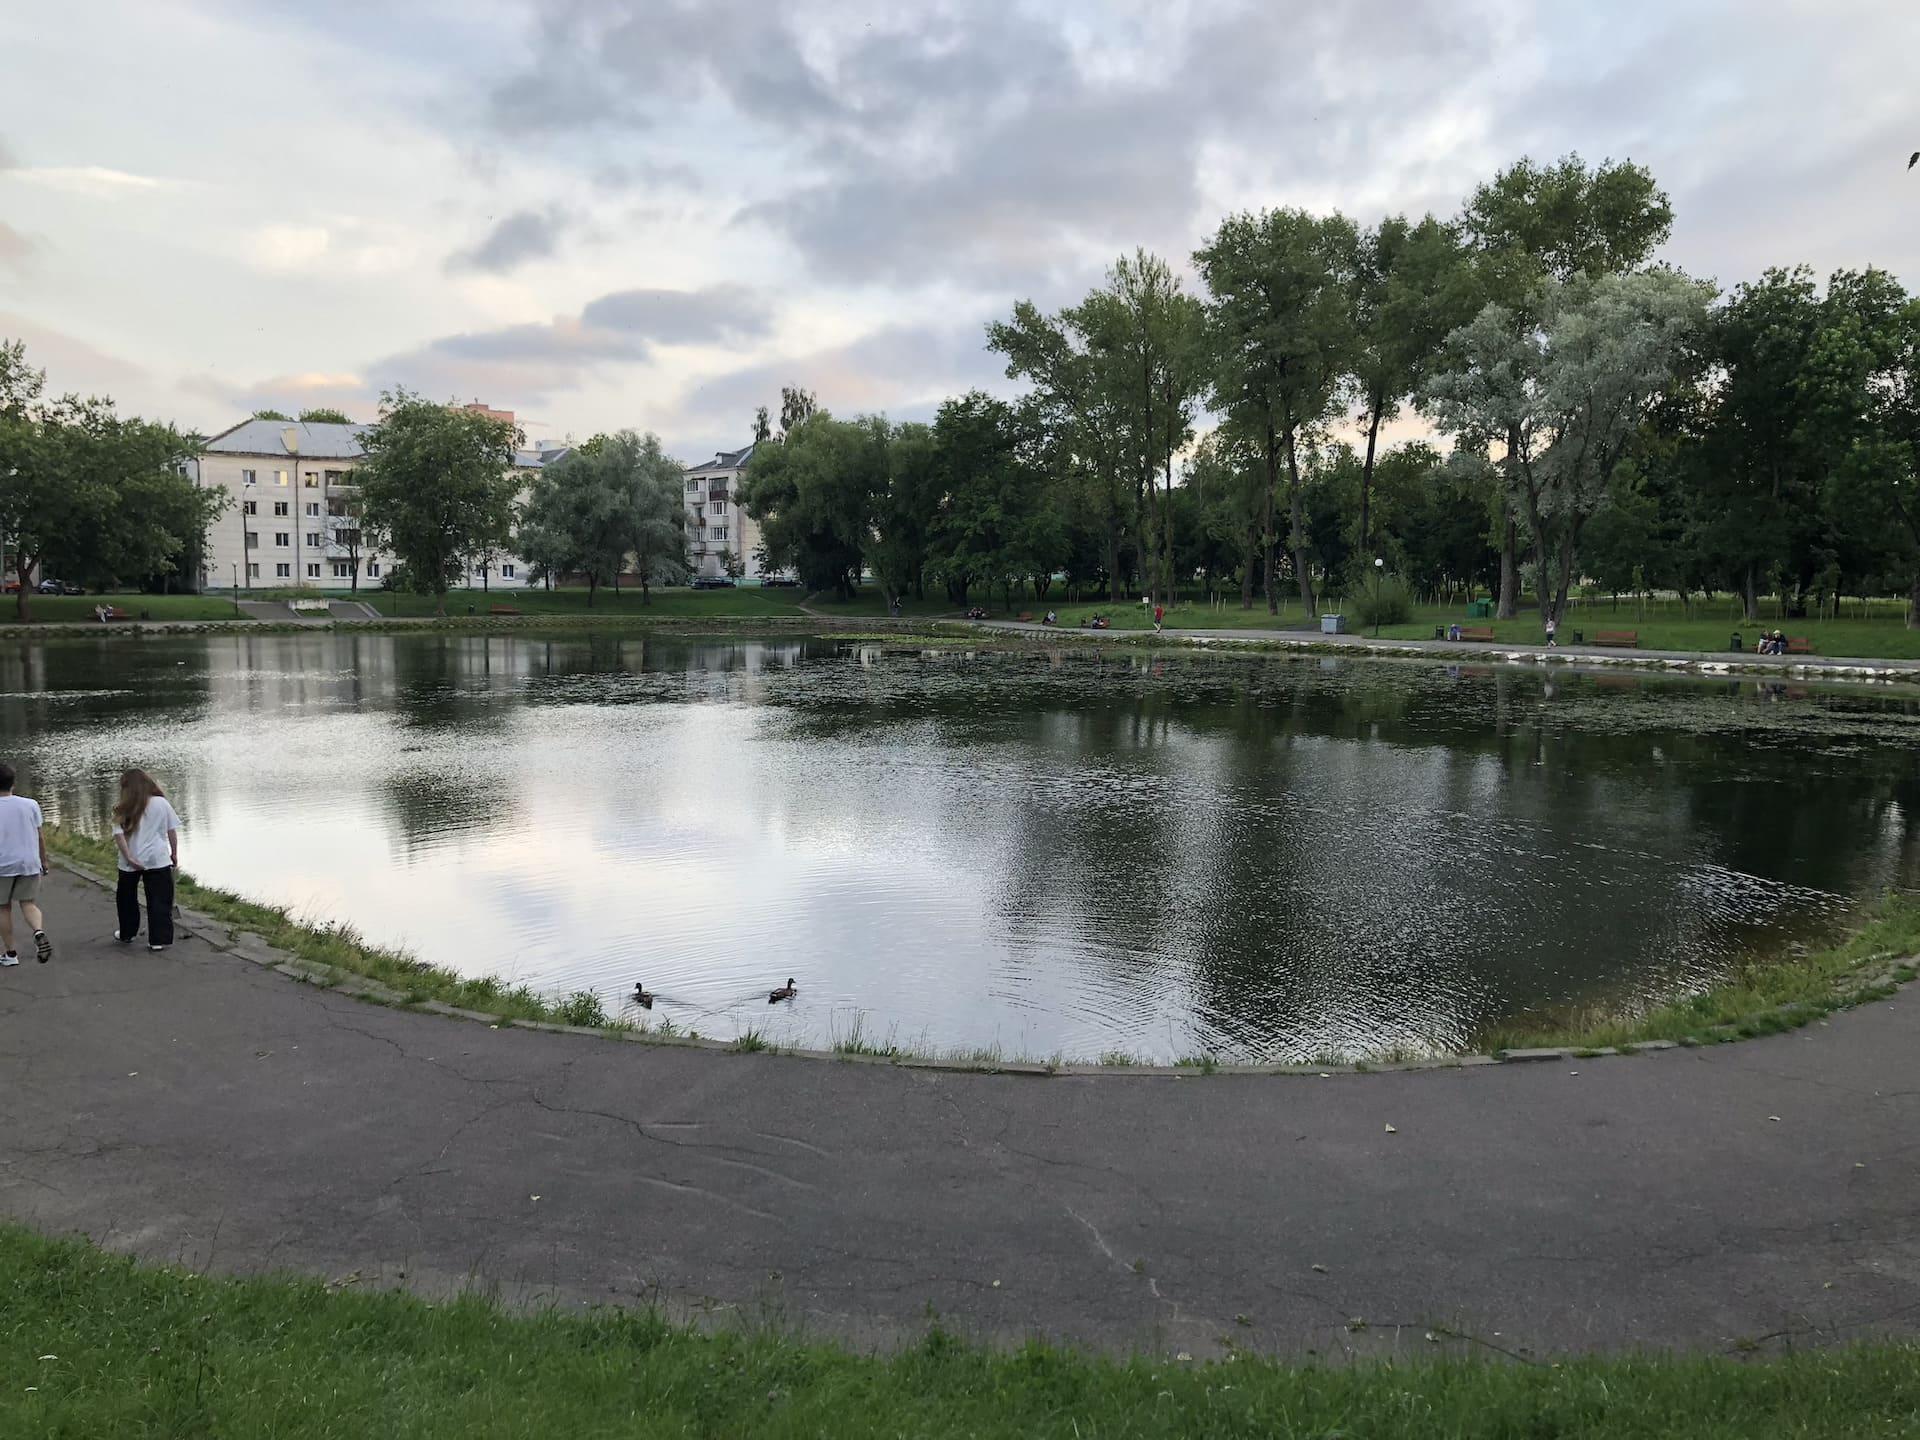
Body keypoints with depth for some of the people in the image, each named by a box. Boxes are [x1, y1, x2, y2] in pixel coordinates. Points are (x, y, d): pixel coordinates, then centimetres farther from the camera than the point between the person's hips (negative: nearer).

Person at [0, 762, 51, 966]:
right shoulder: (30, 805, -1)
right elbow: (40, 836, 3)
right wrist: (44, 861, 15)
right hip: (29, 863, 2)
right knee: (28, 903, 12)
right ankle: (39, 932, -18)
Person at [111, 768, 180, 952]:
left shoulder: (123, 809, -4)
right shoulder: (161, 803, -3)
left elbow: (118, 834, -12)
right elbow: (172, 830, 0)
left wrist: (129, 858, -12)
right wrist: (174, 854, 10)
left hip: (131, 862, 1)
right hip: (158, 860, -1)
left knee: (127, 899, 22)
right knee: (160, 901, 2)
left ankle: (127, 934, 35)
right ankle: (158, 940, -1)